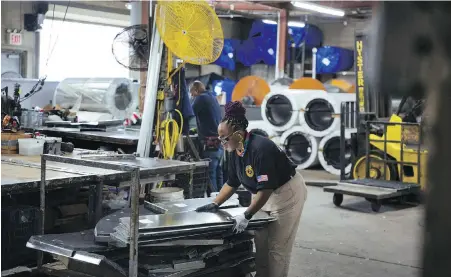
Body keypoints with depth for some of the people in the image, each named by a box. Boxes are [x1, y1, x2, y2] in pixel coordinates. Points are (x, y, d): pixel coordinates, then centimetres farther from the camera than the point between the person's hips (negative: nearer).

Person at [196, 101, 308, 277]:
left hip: (287, 194, -8)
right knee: (260, 243, 7)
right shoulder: (236, 151, -5)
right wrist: (214, 204, -3)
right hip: (265, 196, 8)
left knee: (277, 247, -4)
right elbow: (232, 183, 6)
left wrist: (246, 216, -33)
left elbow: (266, 189, -32)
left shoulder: (260, 149, -31)